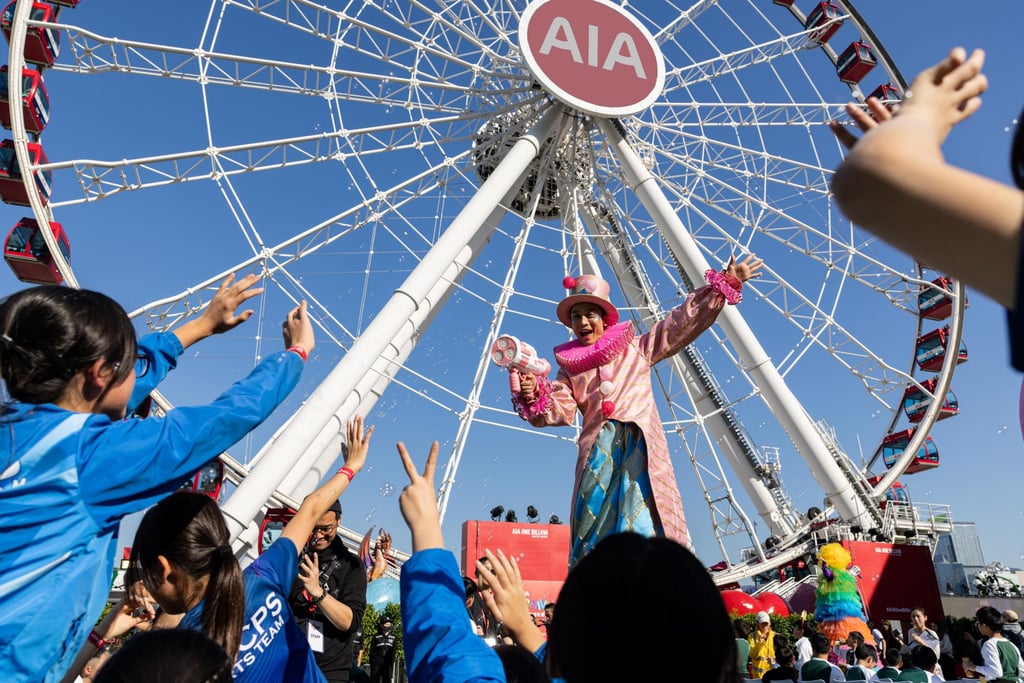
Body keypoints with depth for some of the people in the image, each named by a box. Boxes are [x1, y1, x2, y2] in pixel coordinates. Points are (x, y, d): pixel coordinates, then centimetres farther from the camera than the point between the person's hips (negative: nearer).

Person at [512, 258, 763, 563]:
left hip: (640, 446, -1)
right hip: (597, 454, 2)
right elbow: (561, 410, 4)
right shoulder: (569, 366, 17)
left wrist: (724, 283, 8)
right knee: (593, 527, -3)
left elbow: (681, 323, 12)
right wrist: (534, 396, -18)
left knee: (642, 522, -11)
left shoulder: (635, 348, 14)